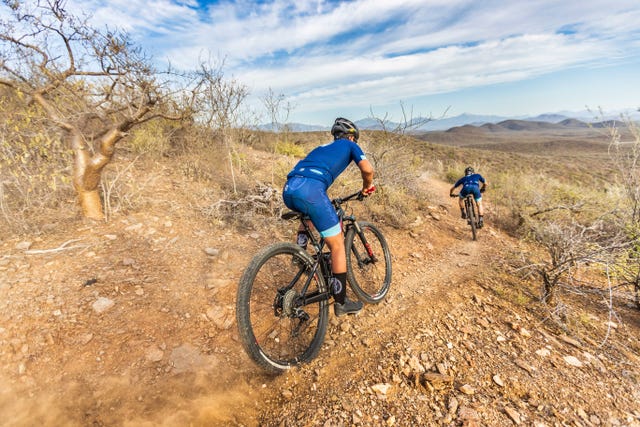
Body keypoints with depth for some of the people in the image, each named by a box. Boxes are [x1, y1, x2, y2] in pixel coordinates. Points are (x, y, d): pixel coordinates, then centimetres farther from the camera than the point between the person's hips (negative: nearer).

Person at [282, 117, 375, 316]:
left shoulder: (321, 147, 38)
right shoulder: (349, 145, 21)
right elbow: (367, 169, 5)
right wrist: (367, 187, 26)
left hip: (288, 189, 7)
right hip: (310, 190, -7)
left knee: (307, 214, 41)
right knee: (337, 245, 6)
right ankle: (341, 302, 15)